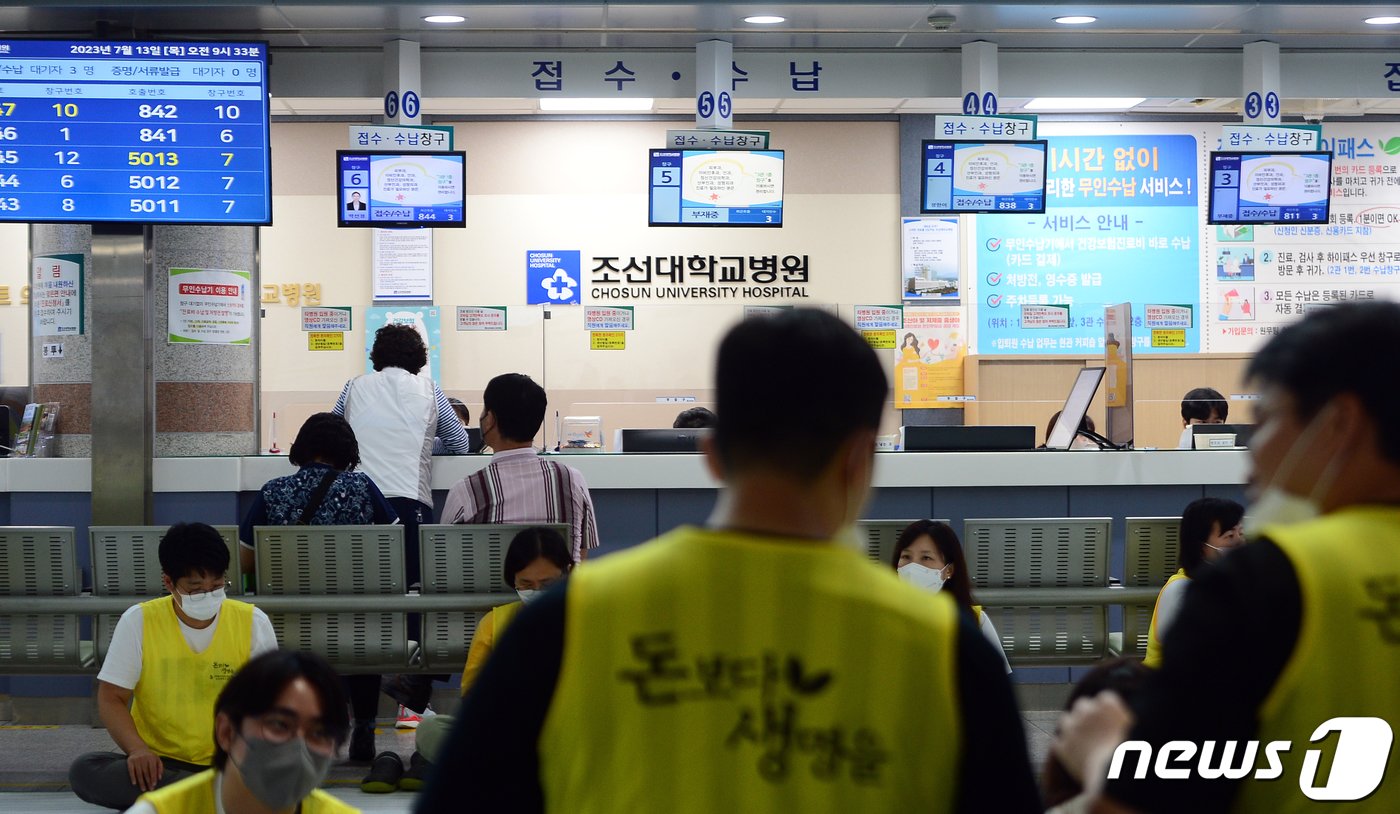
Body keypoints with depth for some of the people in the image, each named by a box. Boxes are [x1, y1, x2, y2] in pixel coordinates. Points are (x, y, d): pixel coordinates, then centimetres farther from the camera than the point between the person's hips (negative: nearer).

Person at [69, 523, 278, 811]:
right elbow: (111, 698, -5)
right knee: (83, 771, -29)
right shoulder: (138, 621, -5)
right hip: (159, 764, 1)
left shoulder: (253, 622, -3)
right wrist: (137, 750, -24)